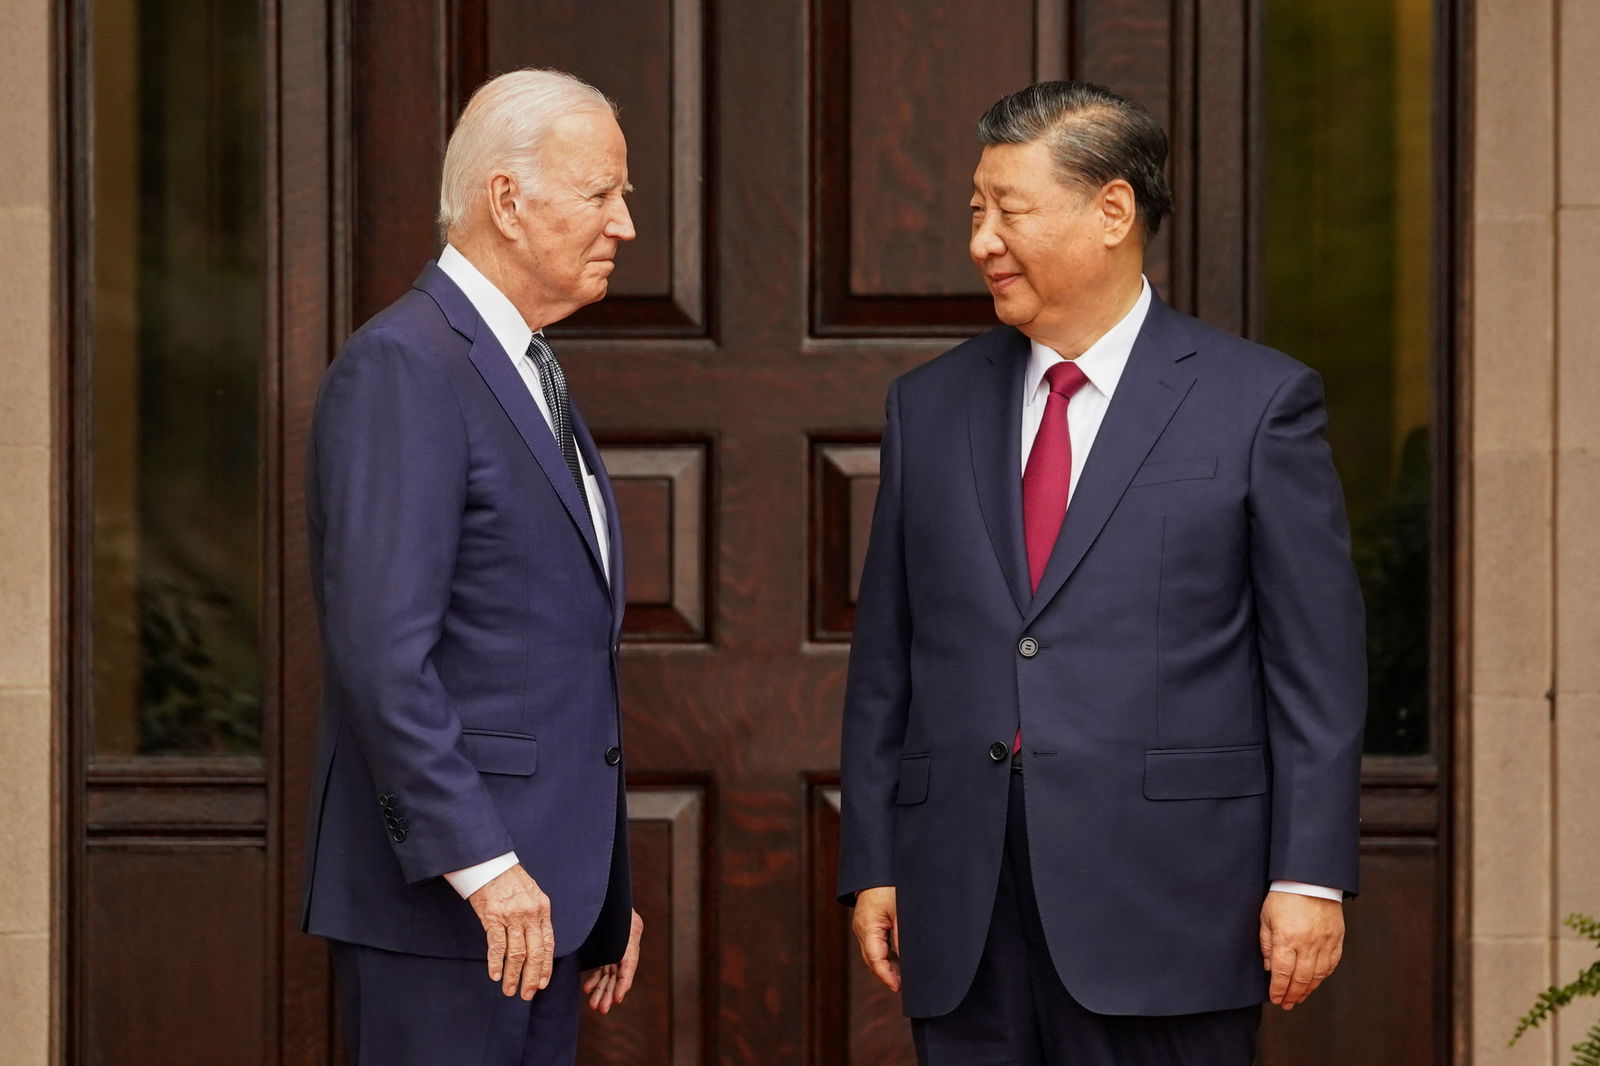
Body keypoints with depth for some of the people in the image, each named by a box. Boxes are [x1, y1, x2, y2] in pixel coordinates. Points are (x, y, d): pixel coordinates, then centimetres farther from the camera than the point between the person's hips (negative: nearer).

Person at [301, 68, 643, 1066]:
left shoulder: (530, 375, 19)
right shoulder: (403, 368, -12)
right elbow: (381, 652, -21)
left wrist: (603, 891, 20)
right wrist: (480, 865, -24)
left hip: (537, 891, 9)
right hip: (441, 899, -9)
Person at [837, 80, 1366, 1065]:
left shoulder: (1260, 402, 1)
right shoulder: (931, 406, 13)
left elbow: (1319, 663, -1)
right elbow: (886, 660, 14)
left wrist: (1311, 876, -7)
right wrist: (871, 866, 8)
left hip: (1164, 910, -4)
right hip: (963, 916, 4)